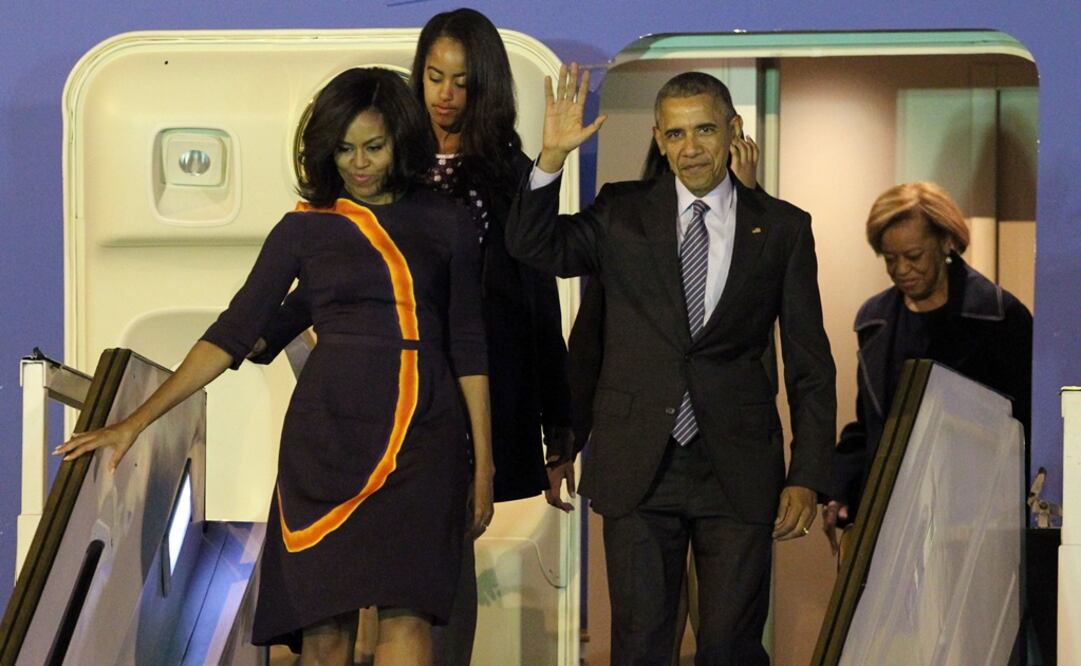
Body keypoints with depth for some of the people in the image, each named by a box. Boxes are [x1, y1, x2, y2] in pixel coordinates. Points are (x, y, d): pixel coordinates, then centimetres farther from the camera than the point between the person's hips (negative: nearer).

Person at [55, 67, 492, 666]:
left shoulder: (446, 225, 10)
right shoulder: (304, 229, 9)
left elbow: (468, 347, 12)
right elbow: (234, 332, 6)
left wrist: (483, 459, 8)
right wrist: (136, 421, 0)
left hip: (423, 435, 0)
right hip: (329, 434, 1)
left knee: (406, 614, -16)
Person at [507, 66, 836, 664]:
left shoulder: (782, 228, 4)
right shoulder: (622, 215, 7)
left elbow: (809, 364, 5)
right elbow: (530, 245, -4)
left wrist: (808, 477, -1)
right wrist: (552, 158, -18)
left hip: (739, 473, -1)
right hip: (638, 468, 1)